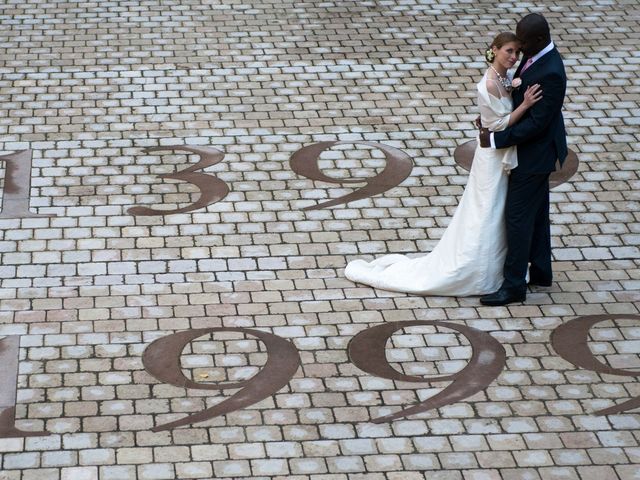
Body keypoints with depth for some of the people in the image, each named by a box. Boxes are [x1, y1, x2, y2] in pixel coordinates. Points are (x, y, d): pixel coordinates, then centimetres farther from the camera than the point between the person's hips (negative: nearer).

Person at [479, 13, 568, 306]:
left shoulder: (550, 73, -29)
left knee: (517, 216, -3)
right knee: (535, 213, 20)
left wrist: (497, 139, -22)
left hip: (535, 153, -10)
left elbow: (536, 123, -27)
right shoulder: (534, 57, 0)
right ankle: (540, 271, 33)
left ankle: (513, 285, 6)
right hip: (532, 149, 10)